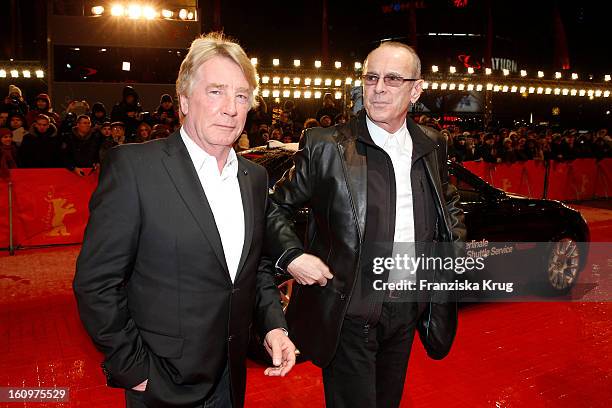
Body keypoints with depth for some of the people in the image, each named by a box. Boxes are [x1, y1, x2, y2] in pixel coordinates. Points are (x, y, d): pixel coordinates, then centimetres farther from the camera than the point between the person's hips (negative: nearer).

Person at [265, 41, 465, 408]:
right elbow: (277, 208, -3)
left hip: (409, 309, 5)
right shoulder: (326, 146, -11)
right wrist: (291, 256, -18)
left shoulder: (432, 146, 4)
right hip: (350, 314, -5)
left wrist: (455, 246, 6)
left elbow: (449, 202, 21)